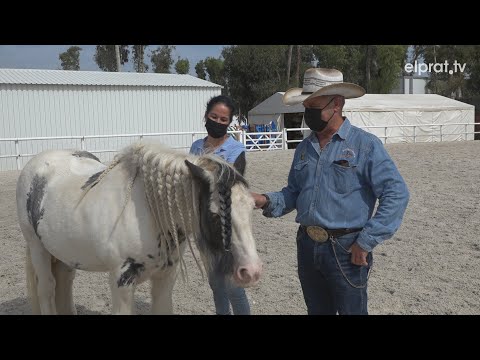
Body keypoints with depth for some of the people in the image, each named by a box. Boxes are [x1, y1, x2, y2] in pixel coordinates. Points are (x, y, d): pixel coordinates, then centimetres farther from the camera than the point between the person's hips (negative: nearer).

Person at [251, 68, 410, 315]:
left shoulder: (365, 145, -10)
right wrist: (267, 201, -5)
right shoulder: (304, 147, 8)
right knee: (317, 310, 20)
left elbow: (396, 194, -15)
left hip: (346, 250, -5)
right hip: (307, 246, 6)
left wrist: (366, 242, -17)